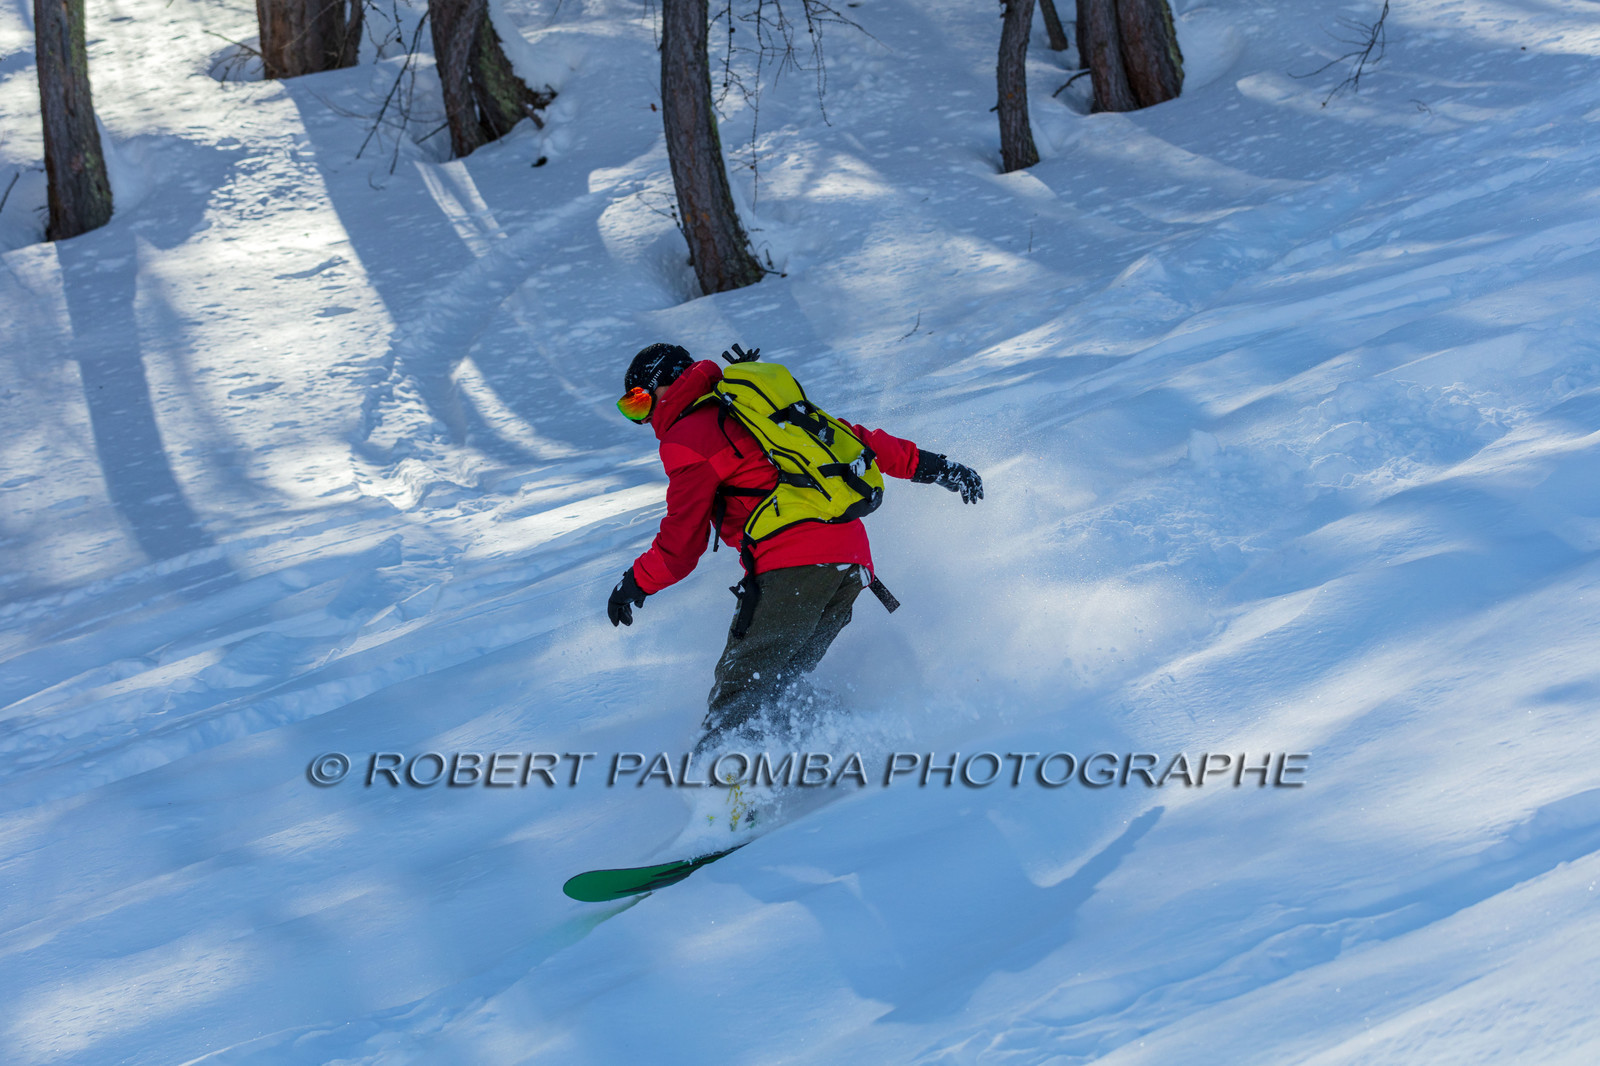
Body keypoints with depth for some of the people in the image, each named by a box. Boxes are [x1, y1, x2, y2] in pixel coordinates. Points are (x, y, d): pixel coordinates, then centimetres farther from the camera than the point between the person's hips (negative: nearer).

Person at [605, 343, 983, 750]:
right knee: (780, 685, 10)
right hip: (853, 559, 8)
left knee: (739, 688, -10)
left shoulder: (687, 437, 4)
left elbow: (682, 541, 3)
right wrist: (925, 464, 30)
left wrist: (636, 582, 19)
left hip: (794, 567, -8)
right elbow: (844, 436, 27)